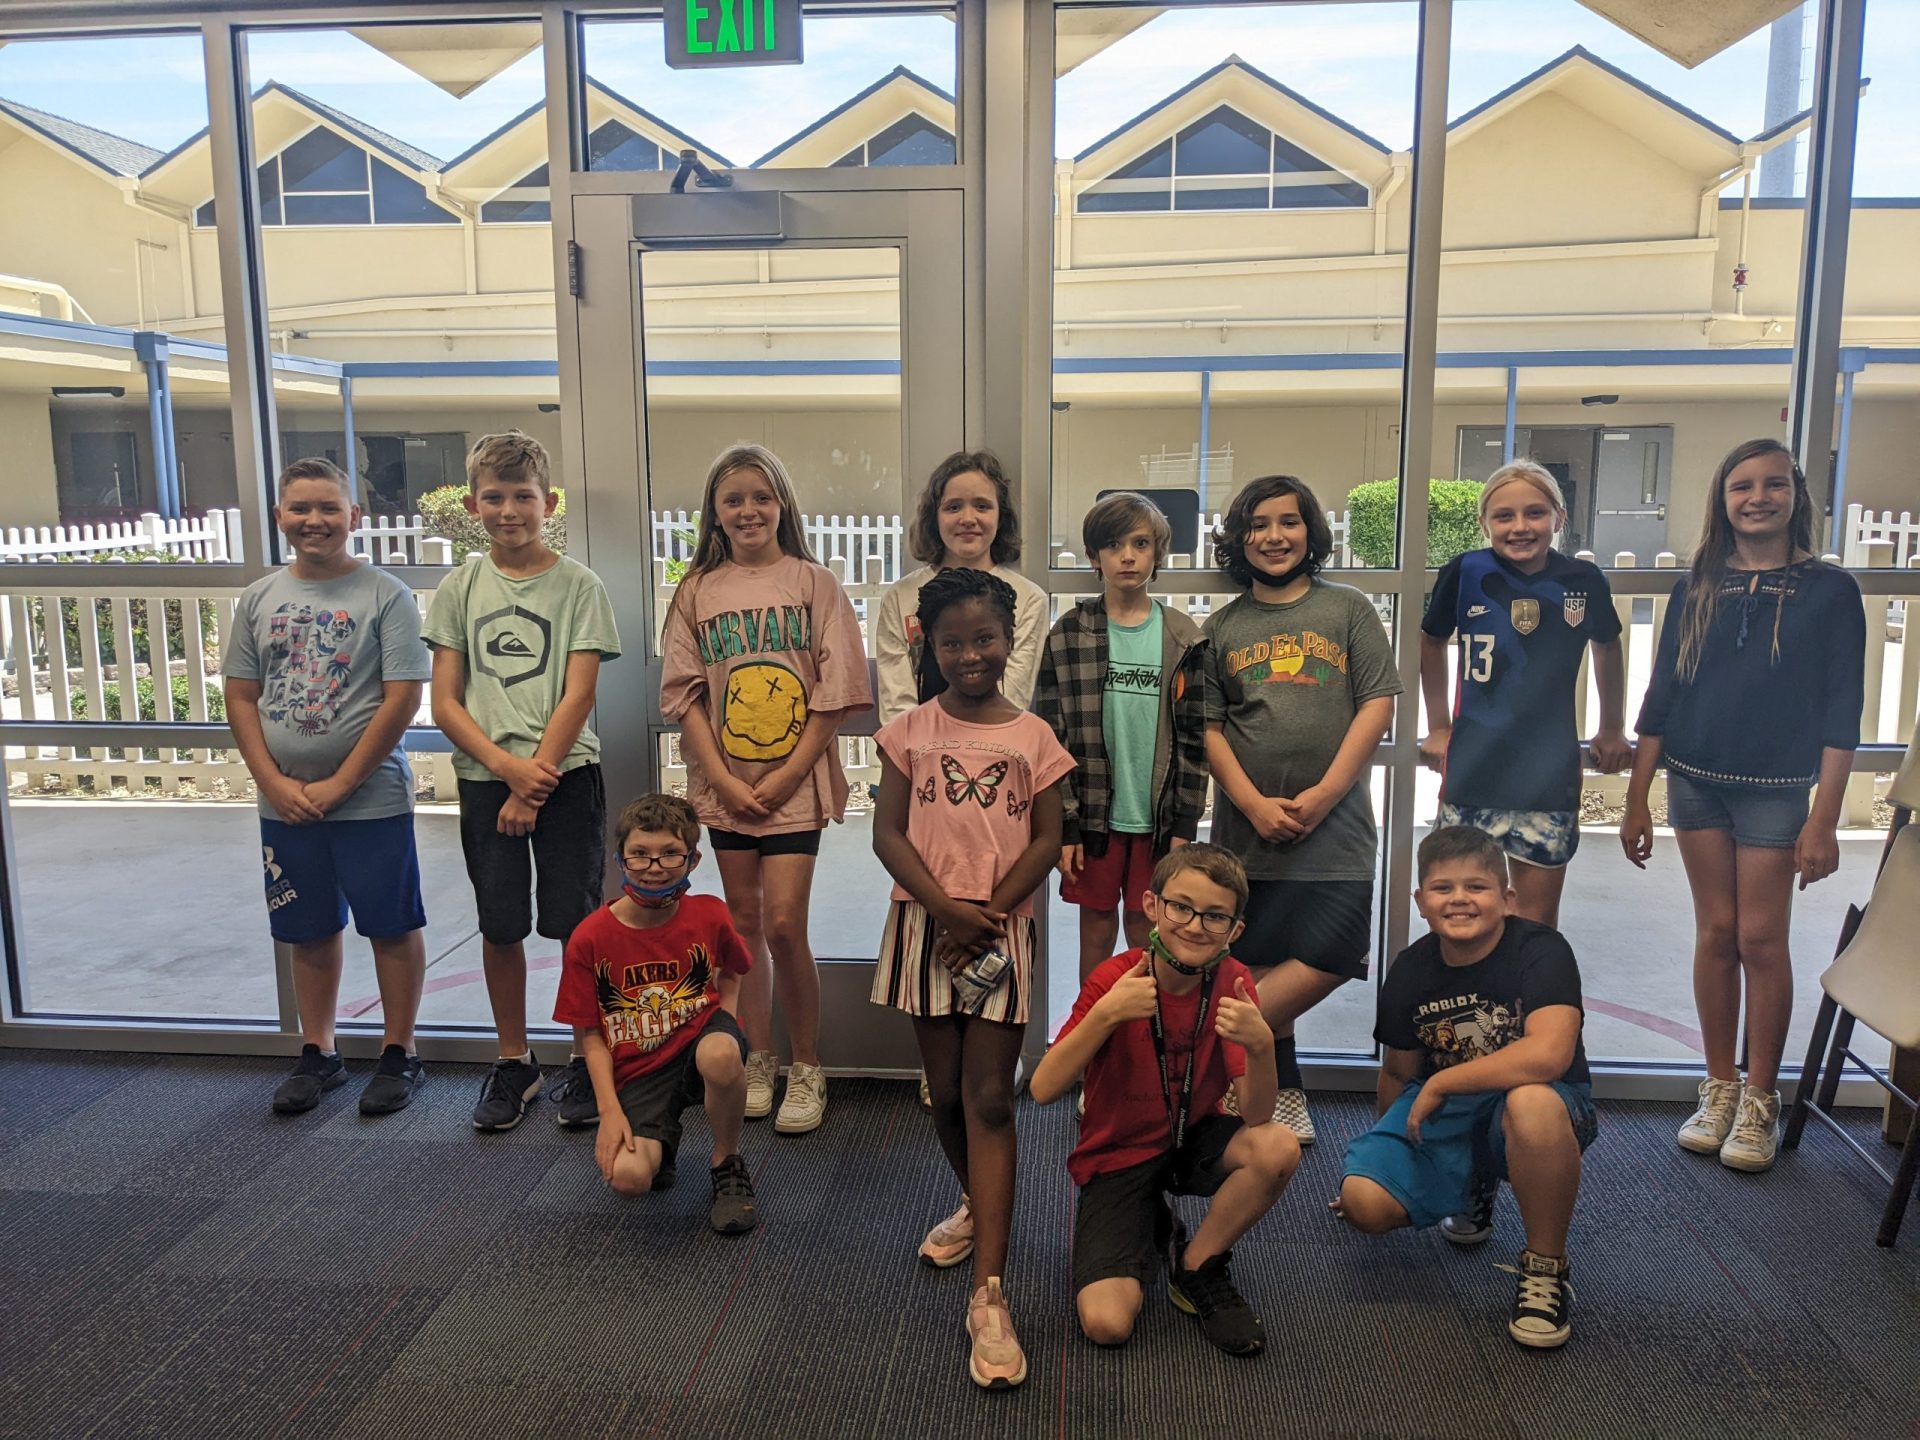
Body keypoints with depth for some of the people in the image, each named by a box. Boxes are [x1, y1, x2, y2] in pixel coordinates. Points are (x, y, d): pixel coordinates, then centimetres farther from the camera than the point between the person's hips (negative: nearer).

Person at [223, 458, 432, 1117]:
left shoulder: (385, 594, -8)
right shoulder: (259, 598, 6)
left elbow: (403, 698, -12)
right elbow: (240, 697, 6)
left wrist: (339, 784, -13)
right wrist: (274, 783, -6)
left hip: (371, 797, -4)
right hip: (285, 803, 4)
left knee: (393, 927, 5)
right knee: (310, 931, 16)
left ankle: (399, 1053, 21)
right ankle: (318, 1052, 31)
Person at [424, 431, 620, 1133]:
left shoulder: (577, 584, -2)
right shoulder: (459, 589, 6)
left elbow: (578, 694, -8)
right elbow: (445, 704, 2)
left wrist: (534, 783, -12)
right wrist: (508, 765, -13)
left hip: (565, 774, -2)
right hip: (485, 778, 3)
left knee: (577, 925, 1)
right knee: (500, 926, 9)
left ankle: (587, 1059, 18)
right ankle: (513, 1061, 26)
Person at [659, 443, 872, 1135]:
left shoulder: (814, 583, -1)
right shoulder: (697, 590, 6)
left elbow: (836, 694, -5)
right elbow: (686, 695, 3)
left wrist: (787, 775, -11)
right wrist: (723, 779, -8)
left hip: (795, 783, -3)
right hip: (725, 785, 3)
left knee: (782, 925, -7)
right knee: (744, 922, 10)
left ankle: (806, 1070, 11)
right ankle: (759, 1062, 25)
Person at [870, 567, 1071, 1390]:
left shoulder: (1031, 736, 0)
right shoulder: (910, 732, 2)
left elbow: (1046, 841, -1)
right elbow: (888, 835, -2)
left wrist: (989, 914, -11)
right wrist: (946, 909, -14)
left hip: (1000, 932, -1)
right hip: (925, 927, 2)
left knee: (988, 1100, -4)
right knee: (945, 1093, 13)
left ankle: (989, 1297, -4)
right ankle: (974, 1206, 41)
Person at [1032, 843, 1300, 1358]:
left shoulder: (1233, 982, -14)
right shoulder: (1114, 981, -20)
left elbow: (1256, 1115, -19)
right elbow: (1043, 1090, -28)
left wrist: (1260, 1045, -39)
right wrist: (1106, 1013, -39)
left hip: (1196, 1138, 3)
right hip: (1118, 1156, -2)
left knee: (1278, 1148, -30)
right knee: (1107, 1324, -21)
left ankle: (1197, 1268, -2)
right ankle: (1152, 1230, 14)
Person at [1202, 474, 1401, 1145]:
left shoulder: (1349, 610, 6)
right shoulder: (1222, 628, 9)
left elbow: (1378, 705, 0)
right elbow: (1207, 727, 4)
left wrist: (1323, 795, -10)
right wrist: (1254, 804, -9)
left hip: (1335, 823, -1)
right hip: (1249, 827, 1)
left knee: (1330, 957, -13)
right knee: (1263, 963, 6)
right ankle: (1282, 1095, 21)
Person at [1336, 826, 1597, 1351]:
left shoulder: (1542, 950, -19)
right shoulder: (1410, 971, -3)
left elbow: (1548, 1054, -35)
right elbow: (1399, 1072, 11)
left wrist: (1440, 1084, -25)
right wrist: (1391, 1144, 17)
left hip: (1541, 1107, -5)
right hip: (1445, 1114, 5)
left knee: (1532, 1101, -42)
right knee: (1364, 1203, -18)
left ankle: (1545, 1268, -16)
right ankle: (1472, 1190, 18)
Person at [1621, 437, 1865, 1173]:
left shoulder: (1829, 590, -3)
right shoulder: (1696, 590, 4)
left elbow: (1841, 712, -5)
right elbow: (1660, 698, 6)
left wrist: (1824, 819, -10)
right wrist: (1636, 801, 3)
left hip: (1775, 789, -2)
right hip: (1696, 781, 2)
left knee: (1761, 939, 0)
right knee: (1716, 932, 8)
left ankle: (1759, 1101, 15)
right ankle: (1719, 1089, 19)